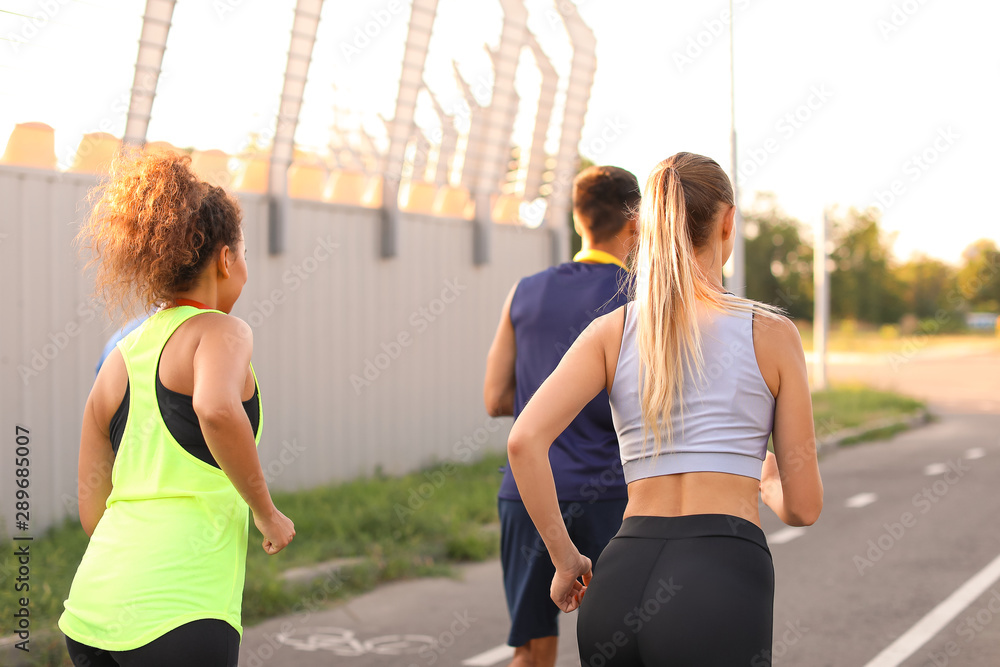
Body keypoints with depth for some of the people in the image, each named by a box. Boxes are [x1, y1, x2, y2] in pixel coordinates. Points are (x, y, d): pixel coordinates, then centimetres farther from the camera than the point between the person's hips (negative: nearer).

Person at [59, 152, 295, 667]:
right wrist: (267, 514, -13)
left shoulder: (119, 358, 16)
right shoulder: (222, 331, -2)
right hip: (178, 615, -7)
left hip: (89, 611, 7)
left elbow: (92, 507, 16)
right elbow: (216, 409, -26)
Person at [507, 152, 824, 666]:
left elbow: (524, 440, -6)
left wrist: (564, 558, 5)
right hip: (721, 585, -4)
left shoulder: (610, 331, 9)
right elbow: (804, 506, 5)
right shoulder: (771, 334, 3)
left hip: (621, 579, 4)